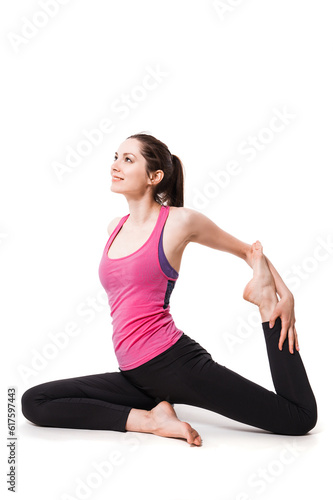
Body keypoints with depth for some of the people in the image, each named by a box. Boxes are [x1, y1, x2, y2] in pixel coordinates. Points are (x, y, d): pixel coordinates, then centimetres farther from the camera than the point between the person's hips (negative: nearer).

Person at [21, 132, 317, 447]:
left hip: (176, 362, -6)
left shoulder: (180, 221, -5)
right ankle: (151, 419, -10)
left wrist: (285, 297, 1)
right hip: (135, 375, 7)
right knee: (33, 402, -7)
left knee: (302, 418, -10)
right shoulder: (115, 227, 12)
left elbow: (249, 251, 8)